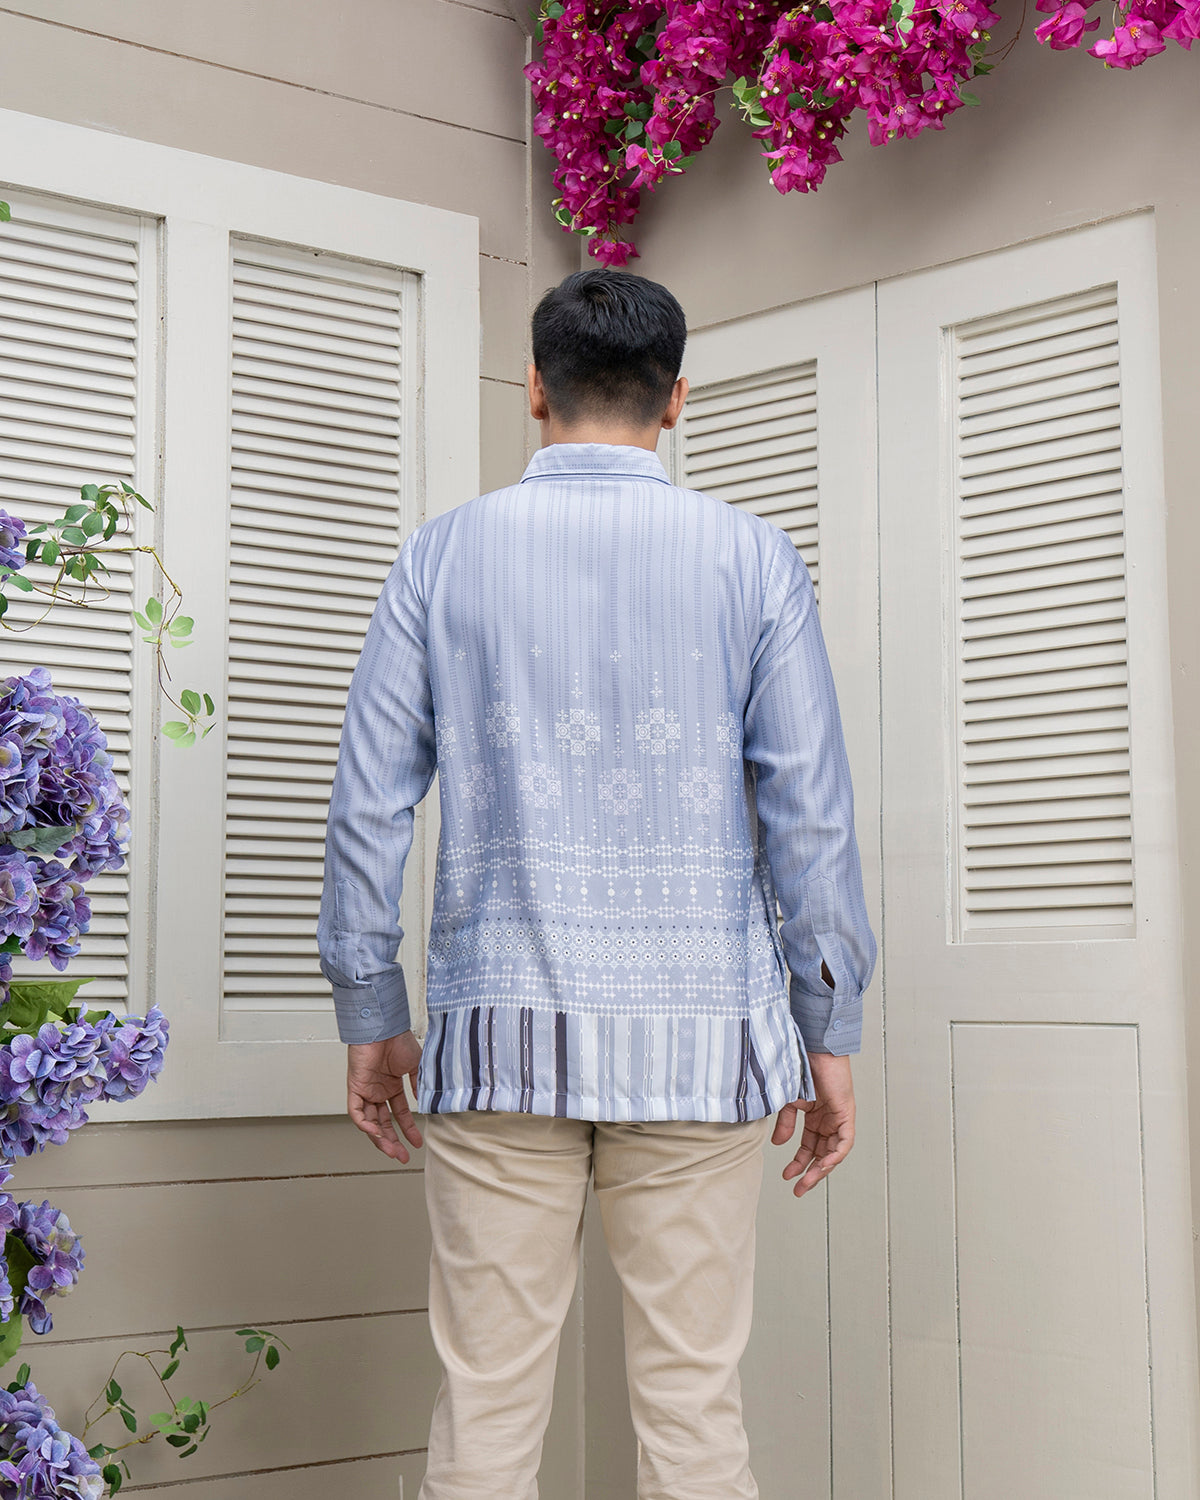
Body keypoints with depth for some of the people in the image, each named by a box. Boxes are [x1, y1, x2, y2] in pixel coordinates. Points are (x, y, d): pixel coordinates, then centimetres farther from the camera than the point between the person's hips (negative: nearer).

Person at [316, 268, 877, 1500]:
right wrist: (829, 1033, 8)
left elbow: (368, 806, 5)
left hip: (499, 1030, 1)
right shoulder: (750, 557, 2)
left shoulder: (444, 553, 5)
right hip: (696, 1037, 0)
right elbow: (809, 813, 1)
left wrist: (369, 1015, 13)